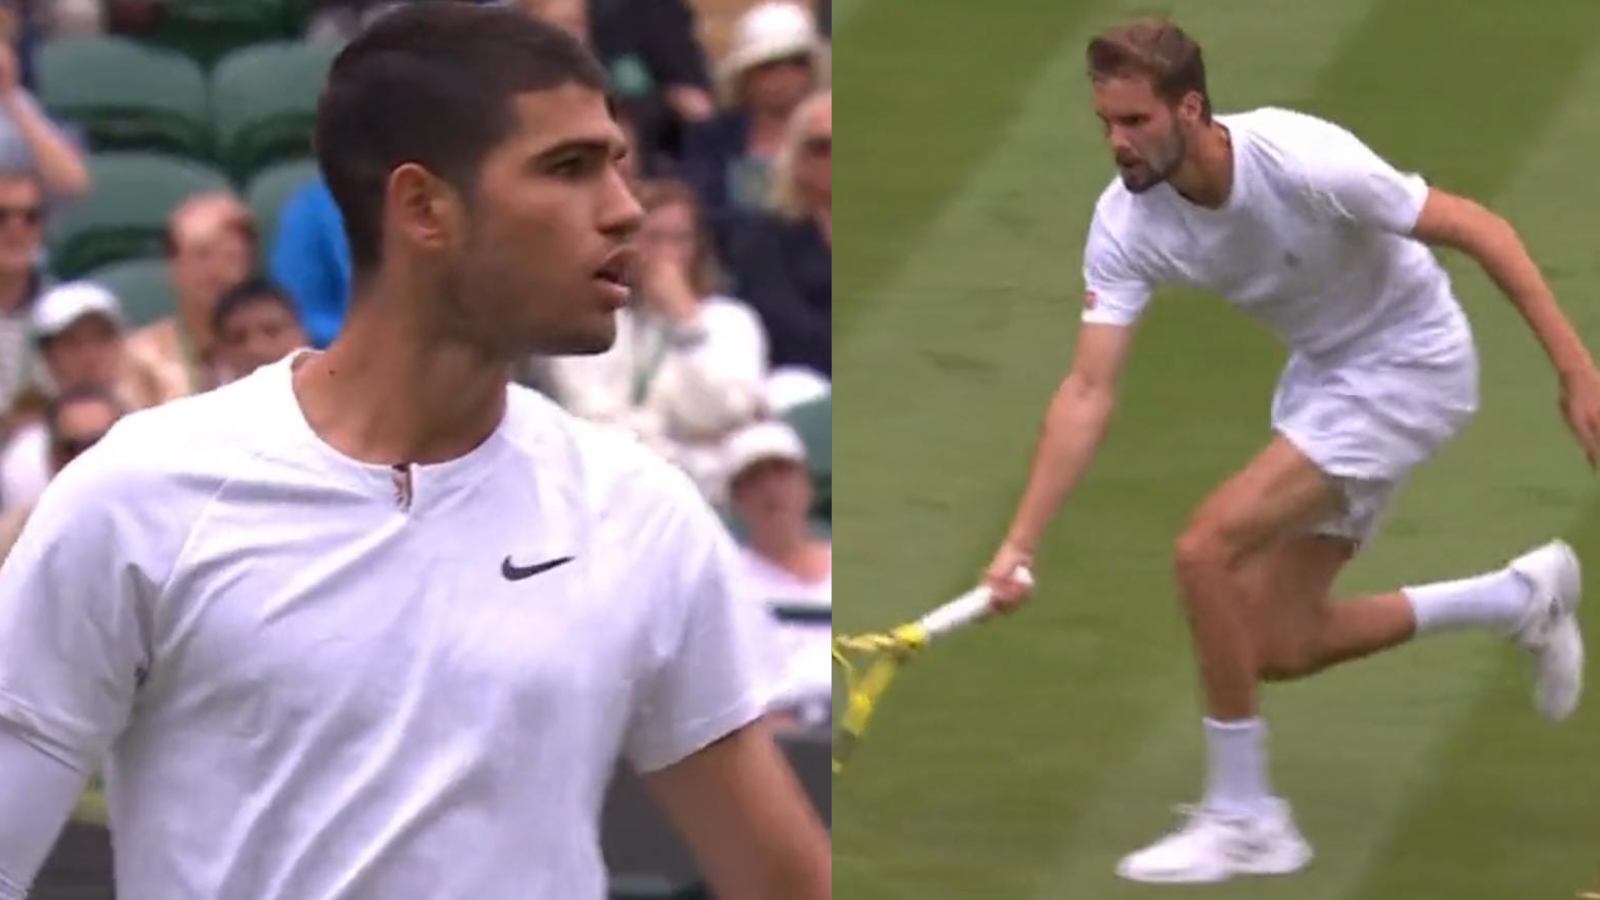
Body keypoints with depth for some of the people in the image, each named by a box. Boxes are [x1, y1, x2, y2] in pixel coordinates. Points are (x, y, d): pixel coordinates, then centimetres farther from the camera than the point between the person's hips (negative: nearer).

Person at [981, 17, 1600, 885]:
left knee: (1207, 548, -21)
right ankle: (1521, 598, 27)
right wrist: (1019, 543, -23)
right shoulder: (1126, 221, -14)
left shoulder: (1302, 161, -31)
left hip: (1408, 365, -7)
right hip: (1321, 370, 7)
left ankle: (1241, 820, -6)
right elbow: (1089, 391, -15)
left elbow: (1478, 229, -22)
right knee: (1279, 646, 6)